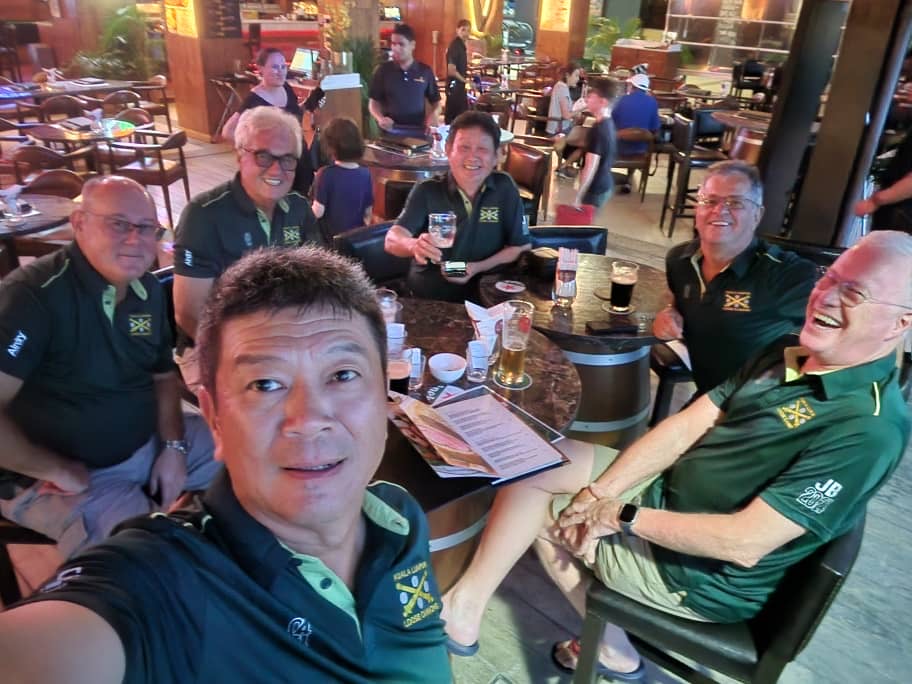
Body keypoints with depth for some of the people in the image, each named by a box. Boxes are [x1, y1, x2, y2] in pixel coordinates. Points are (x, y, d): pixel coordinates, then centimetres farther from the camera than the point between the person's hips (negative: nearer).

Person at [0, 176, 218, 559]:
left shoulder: (149, 290, 0)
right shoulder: (33, 295, -24)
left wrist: (173, 446, -2)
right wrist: (59, 470, -20)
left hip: (148, 444, 8)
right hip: (55, 477, -7)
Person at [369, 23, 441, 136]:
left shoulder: (425, 71, 5)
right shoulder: (383, 70, 3)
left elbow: (436, 101, 12)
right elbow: (374, 102, 7)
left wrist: (434, 115, -9)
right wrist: (380, 118, -13)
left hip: (418, 132, 1)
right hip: (390, 132, 0)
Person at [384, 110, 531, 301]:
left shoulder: (505, 188, 0)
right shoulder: (426, 191, -2)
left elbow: (522, 246, 5)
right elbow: (392, 240, -13)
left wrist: (478, 268, -10)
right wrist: (414, 246, -36)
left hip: (483, 299, -1)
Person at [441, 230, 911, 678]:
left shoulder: (869, 428, -25)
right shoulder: (788, 354, 0)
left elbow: (745, 542, -28)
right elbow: (685, 427, -2)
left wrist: (621, 516, -19)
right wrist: (596, 493, -11)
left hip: (700, 574, -8)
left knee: (534, 509, -4)